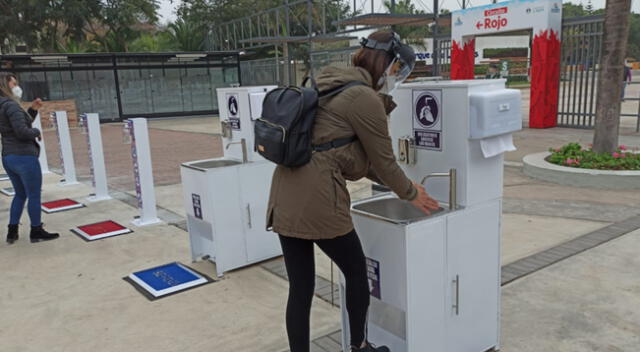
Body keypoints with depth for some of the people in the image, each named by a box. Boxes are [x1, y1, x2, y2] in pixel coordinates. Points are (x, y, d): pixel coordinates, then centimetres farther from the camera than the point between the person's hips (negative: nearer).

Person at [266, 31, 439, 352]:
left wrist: (396, 183, 29)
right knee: (356, 271, 15)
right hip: (316, 198, -8)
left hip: (285, 195, 8)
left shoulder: (335, 87, 20)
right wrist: (411, 194, 16)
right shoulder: (366, 99, -8)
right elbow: (383, 160, -1)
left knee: (300, 288, 12)